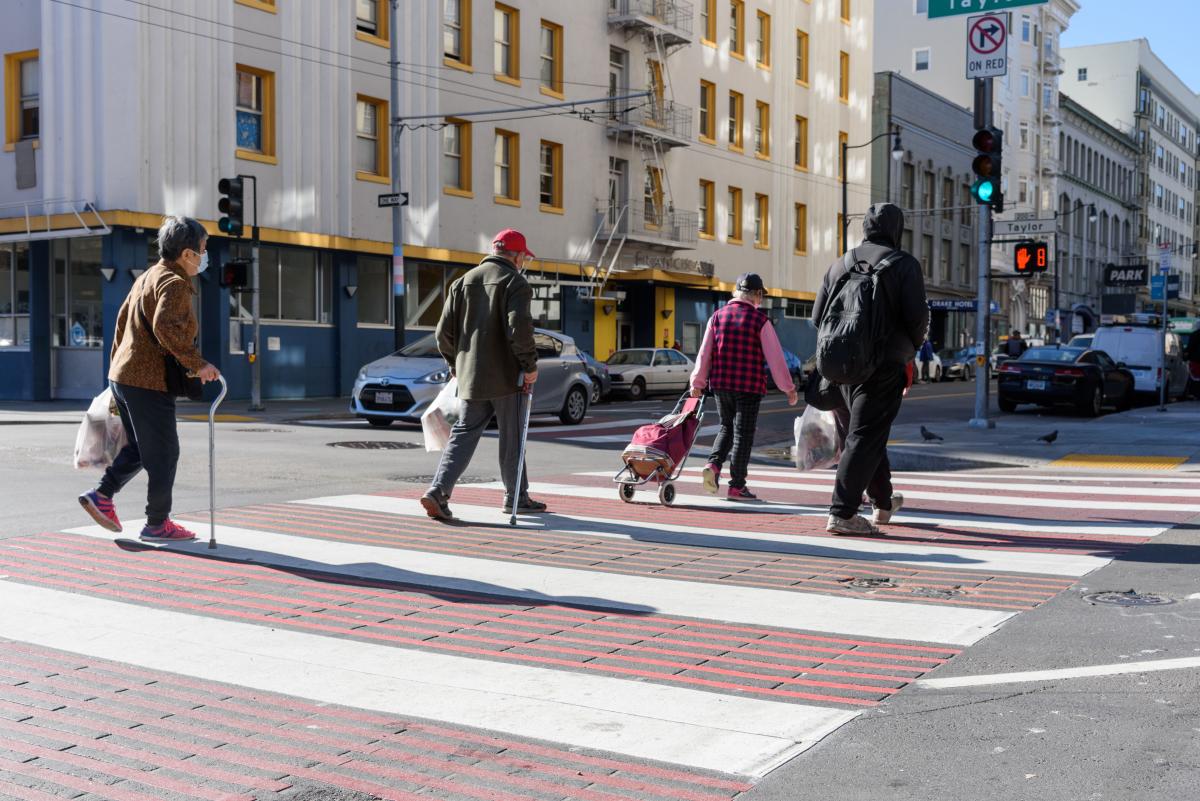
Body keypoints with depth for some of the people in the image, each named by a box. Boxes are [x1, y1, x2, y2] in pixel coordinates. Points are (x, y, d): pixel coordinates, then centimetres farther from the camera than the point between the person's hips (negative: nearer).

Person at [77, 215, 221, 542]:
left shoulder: (147, 277, 16)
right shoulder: (175, 283, -14)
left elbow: (122, 321, 22)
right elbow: (165, 326, -30)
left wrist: (116, 365, 28)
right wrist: (197, 363, -27)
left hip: (122, 376, 9)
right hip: (149, 382, -9)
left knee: (140, 447, 22)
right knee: (164, 454, 2)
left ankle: (101, 496, 16)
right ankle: (156, 524, 9)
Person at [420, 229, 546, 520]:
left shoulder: (463, 281, 11)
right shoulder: (514, 282, -7)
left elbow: (444, 331, 9)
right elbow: (519, 329, -20)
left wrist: (455, 363, 21)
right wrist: (530, 365, -9)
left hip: (470, 376, 5)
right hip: (506, 376, -5)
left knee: (464, 433, 7)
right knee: (511, 438, 8)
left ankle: (439, 491, -9)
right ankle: (516, 498, 19)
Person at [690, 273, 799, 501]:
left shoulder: (717, 316, 4)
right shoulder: (760, 320, -7)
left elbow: (704, 352, 5)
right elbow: (775, 356, -7)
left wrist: (697, 383, 12)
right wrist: (789, 388, -1)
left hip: (720, 384, 4)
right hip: (749, 386, -4)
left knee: (727, 427, 20)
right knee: (743, 434, 4)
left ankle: (713, 464, -2)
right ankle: (736, 486, 6)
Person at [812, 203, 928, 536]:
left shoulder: (839, 265, 11)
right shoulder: (905, 264, -4)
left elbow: (818, 317, 9)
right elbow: (918, 317, -11)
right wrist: (911, 348, 8)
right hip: (886, 365, -5)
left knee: (867, 432, 20)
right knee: (865, 436, -5)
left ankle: (883, 503, 34)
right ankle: (841, 513, -12)